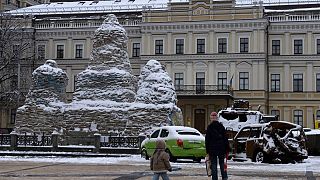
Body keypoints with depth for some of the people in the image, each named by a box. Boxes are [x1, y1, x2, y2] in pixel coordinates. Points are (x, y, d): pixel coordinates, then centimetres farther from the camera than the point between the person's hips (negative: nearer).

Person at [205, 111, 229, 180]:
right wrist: (226, 149, 8)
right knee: (222, 163, 11)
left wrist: (207, 151, 3)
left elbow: (207, 140, -2)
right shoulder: (221, 126, 2)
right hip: (221, 148, 2)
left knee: (213, 164, 3)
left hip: (212, 148, -2)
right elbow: (225, 138, 3)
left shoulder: (209, 127, -3)